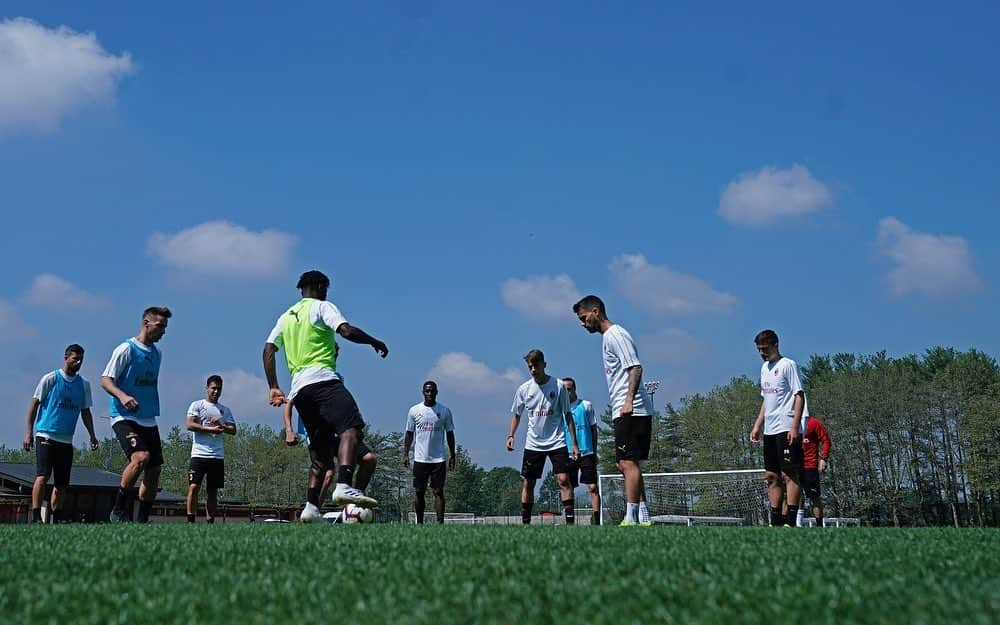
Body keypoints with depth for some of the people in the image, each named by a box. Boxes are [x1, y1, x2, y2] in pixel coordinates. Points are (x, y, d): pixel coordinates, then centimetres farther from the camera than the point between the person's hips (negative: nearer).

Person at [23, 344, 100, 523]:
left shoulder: (84, 384, 11)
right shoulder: (50, 379, -2)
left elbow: (85, 412, 18)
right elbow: (35, 404, 0)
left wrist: (92, 436, 8)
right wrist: (29, 432, -5)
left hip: (67, 440, 5)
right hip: (45, 435, -5)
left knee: (62, 483, 6)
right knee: (42, 476, -15)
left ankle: (54, 519, 15)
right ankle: (35, 517, -13)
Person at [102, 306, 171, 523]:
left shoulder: (156, 352, 16)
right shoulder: (126, 349, -7)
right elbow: (105, 380, -11)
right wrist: (122, 396, -29)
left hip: (149, 421, 8)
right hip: (125, 418, -8)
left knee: (154, 472, 4)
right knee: (141, 457, -28)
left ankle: (142, 521, 15)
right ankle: (118, 510, -17)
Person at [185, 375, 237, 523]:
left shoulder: (225, 410, 18)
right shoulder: (197, 405, 6)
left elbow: (233, 430, 10)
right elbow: (190, 425, -8)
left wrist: (221, 426, -9)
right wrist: (211, 429, -14)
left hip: (217, 456, 4)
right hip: (199, 454, -4)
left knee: (213, 491, 4)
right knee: (193, 487, -12)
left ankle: (210, 523, 7)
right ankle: (191, 521, -10)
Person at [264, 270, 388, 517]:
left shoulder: (286, 316, 27)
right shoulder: (322, 306, 6)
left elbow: (268, 350, 20)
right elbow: (347, 331, -10)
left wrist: (273, 387, 21)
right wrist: (375, 343, 4)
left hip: (298, 389, 8)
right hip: (322, 379, -8)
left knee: (322, 451, 11)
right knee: (352, 427, -24)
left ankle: (311, 506, 3)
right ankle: (344, 486, -45)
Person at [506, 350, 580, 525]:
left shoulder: (558, 385, -6)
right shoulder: (524, 389, 2)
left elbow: (568, 415, -1)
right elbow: (516, 414, 15)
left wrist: (574, 443, -4)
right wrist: (511, 435, 0)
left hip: (557, 442, -3)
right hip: (533, 443, 3)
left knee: (563, 479, -13)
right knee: (528, 483, 4)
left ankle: (570, 520, -12)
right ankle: (525, 522, 12)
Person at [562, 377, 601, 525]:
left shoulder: (586, 405, 5)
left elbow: (594, 428, 9)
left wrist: (594, 451, 5)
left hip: (586, 452, -2)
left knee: (592, 487, -5)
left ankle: (596, 519, -5)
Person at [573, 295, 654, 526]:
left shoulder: (615, 334, -8)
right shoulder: (607, 337, 22)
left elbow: (635, 367, -18)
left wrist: (629, 401, -27)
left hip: (631, 411, -11)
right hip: (624, 412, 11)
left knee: (628, 463, -13)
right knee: (624, 464, 11)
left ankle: (631, 519, -15)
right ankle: (644, 518, 13)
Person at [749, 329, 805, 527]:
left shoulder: (788, 365, -6)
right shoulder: (765, 368, 19)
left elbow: (799, 396, -11)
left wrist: (795, 427, -18)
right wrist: (757, 425, 19)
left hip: (787, 429, -9)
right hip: (770, 431, 9)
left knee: (789, 474, -9)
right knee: (772, 476, 8)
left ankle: (790, 522, -10)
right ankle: (776, 522, 12)